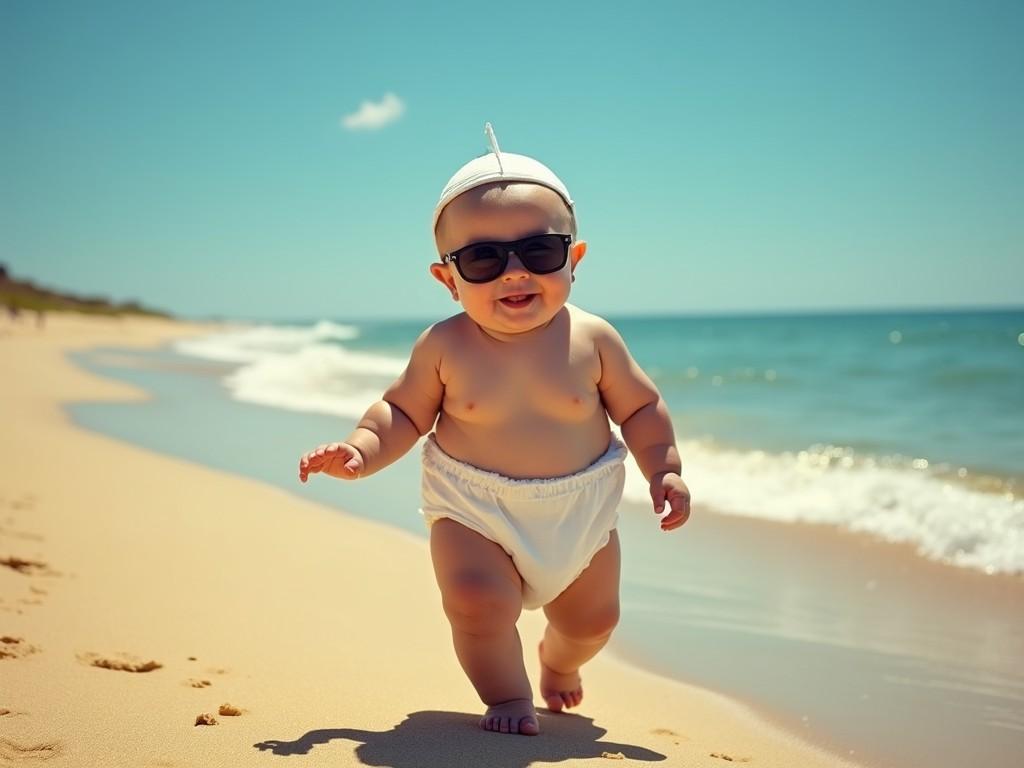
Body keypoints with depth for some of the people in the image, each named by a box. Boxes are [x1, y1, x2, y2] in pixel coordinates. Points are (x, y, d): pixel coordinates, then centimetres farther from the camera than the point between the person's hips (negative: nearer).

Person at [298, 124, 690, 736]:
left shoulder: (592, 340, -13)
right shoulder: (444, 347, -14)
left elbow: (641, 408, -1)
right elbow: (404, 413, -3)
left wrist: (665, 470, -8)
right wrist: (360, 450, -17)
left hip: (581, 510, 2)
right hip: (475, 512, -1)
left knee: (591, 619, 17)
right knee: (478, 603, -22)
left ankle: (559, 664, 55)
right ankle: (508, 696, 9)